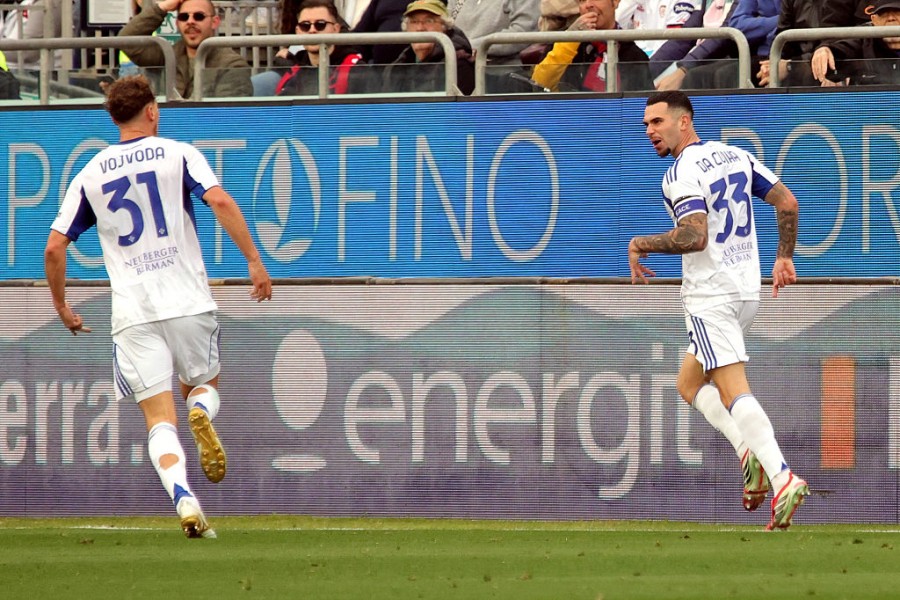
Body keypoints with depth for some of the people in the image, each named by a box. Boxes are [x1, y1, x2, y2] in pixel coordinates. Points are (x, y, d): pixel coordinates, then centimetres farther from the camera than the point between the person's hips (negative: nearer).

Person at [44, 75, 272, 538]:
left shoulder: (90, 175, 11)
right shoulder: (178, 155, 4)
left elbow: (54, 247, 9)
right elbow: (220, 202, -12)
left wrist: (61, 306, 22)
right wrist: (254, 261, -9)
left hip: (133, 313, 1)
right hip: (188, 303, -1)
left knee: (159, 420, -1)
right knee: (204, 385, 22)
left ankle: (183, 499, -25)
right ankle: (201, 413, -15)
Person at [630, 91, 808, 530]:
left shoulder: (681, 173, -12)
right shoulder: (735, 156, 13)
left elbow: (694, 236, -24)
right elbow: (787, 203, 13)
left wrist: (640, 244, -10)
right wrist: (784, 257, 24)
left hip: (710, 294, -9)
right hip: (747, 290, 9)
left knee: (733, 391, -14)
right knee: (689, 384, 19)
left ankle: (782, 478, -27)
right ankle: (750, 453, -1)